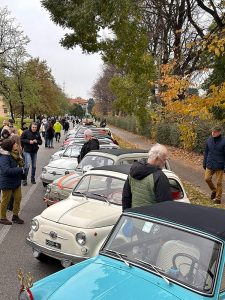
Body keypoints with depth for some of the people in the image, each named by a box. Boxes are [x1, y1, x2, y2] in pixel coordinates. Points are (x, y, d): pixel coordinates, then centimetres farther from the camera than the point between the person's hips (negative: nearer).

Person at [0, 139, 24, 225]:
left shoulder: (13, 154, 4)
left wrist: (21, 164, -8)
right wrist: (20, 169, -24)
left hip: (16, 181, 8)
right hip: (7, 182, -8)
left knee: (18, 198, 12)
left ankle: (15, 216, 29)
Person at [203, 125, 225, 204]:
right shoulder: (209, 140, 1)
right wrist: (204, 163, 11)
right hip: (209, 165, 4)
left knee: (218, 182, 4)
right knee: (207, 179, 5)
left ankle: (218, 198, 19)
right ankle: (214, 190, 31)